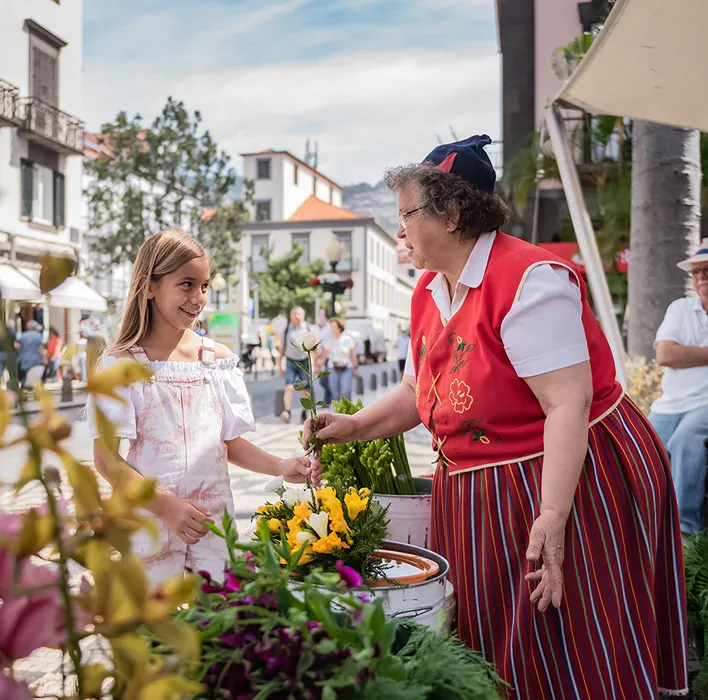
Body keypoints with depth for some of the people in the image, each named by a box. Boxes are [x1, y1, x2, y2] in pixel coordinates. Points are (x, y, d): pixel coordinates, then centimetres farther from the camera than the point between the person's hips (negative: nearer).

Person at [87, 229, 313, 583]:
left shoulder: (218, 358, 5)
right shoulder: (122, 363, -5)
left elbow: (229, 442, 9)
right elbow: (106, 458, -8)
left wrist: (280, 467, -6)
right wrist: (164, 504, -18)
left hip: (213, 523, 3)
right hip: (149, 520, -2)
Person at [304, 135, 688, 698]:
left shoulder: (529, 279, -19)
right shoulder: (430, 293, 9)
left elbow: (568, 403, -25)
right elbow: (418, 390, 19)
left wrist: (551, 518, -31)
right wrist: (353, 427, 6)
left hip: (576, 478, -8)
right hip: (479, 500, 8)